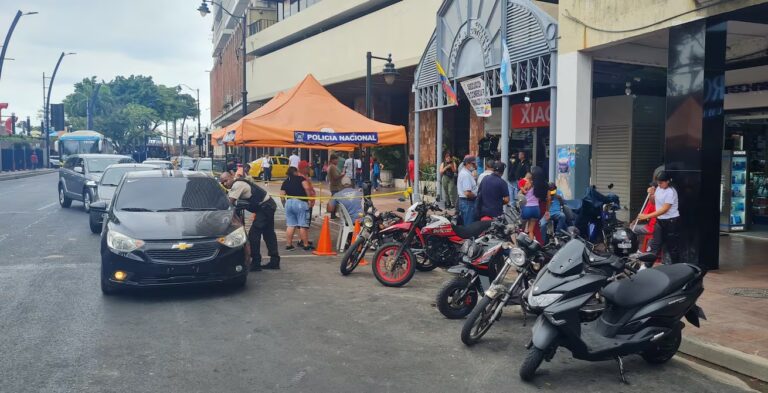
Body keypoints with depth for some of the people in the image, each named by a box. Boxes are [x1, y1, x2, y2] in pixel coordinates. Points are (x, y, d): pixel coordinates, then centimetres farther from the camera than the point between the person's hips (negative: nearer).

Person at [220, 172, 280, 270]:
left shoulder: (237, 185, -19)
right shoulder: (236, 185, 11)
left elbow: (229, 202, -24)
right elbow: (226, 198, 15)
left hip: (264, 207, -11)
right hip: (268, 206, 11)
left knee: (253, 234, -10)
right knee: (268, 234, 14)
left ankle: (255, 263, -6)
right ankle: (274, 262, 21)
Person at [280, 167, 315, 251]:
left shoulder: (285, 182, 16)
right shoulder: (301, 178, 2)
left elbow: (282, 196, 9)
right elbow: (307, 188, -14)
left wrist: (285, 205, 21)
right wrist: (310, 199, -7)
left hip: (289, 202, 5)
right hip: (300, 203, -5)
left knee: (290, 226, 11)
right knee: (303, 226, -1)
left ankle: (288, 245, 13)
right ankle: (306, 245, 3)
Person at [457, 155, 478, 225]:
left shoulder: (463, 171, 13)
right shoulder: (466, 174, -21)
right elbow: (467, 193, -27)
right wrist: (476, 196, -11)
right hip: (468, 202, -11)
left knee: (464, 224, 17)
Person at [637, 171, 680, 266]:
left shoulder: (671, 192, -19)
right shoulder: (658, 189, 5)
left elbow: (664, 209, -25)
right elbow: (654, 203, 19)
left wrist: (647, 216, -29)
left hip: (671, 222, -7)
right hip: (660, 221, 7)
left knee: (673, 247, 4)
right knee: (654, 245, 6)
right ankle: (647, 266, 7)